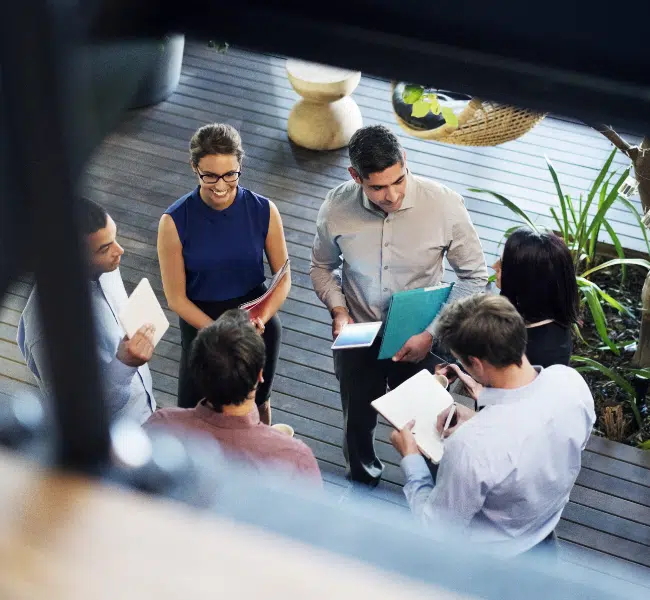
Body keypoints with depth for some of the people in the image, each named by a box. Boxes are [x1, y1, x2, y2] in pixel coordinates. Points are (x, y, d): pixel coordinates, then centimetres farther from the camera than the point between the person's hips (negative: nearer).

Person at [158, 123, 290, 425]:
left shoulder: (264, 211, -15)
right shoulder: (175, 222, -20)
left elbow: (283, 278, -6)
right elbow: (176, 297, -14)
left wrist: (261, 319, -24)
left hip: (259, 326, 2)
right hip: (200, 324, -1)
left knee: (257, 403, 24)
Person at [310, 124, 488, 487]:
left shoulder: (444, 205, -24)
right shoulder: (337, 208, -18)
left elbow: (474, 276, -12)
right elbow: (322, 267, 3)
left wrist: (431, 334, -18)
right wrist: (338, 310, -16)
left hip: (419, 343, -2)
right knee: (357, 426, 24)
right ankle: (363, 487, 55)